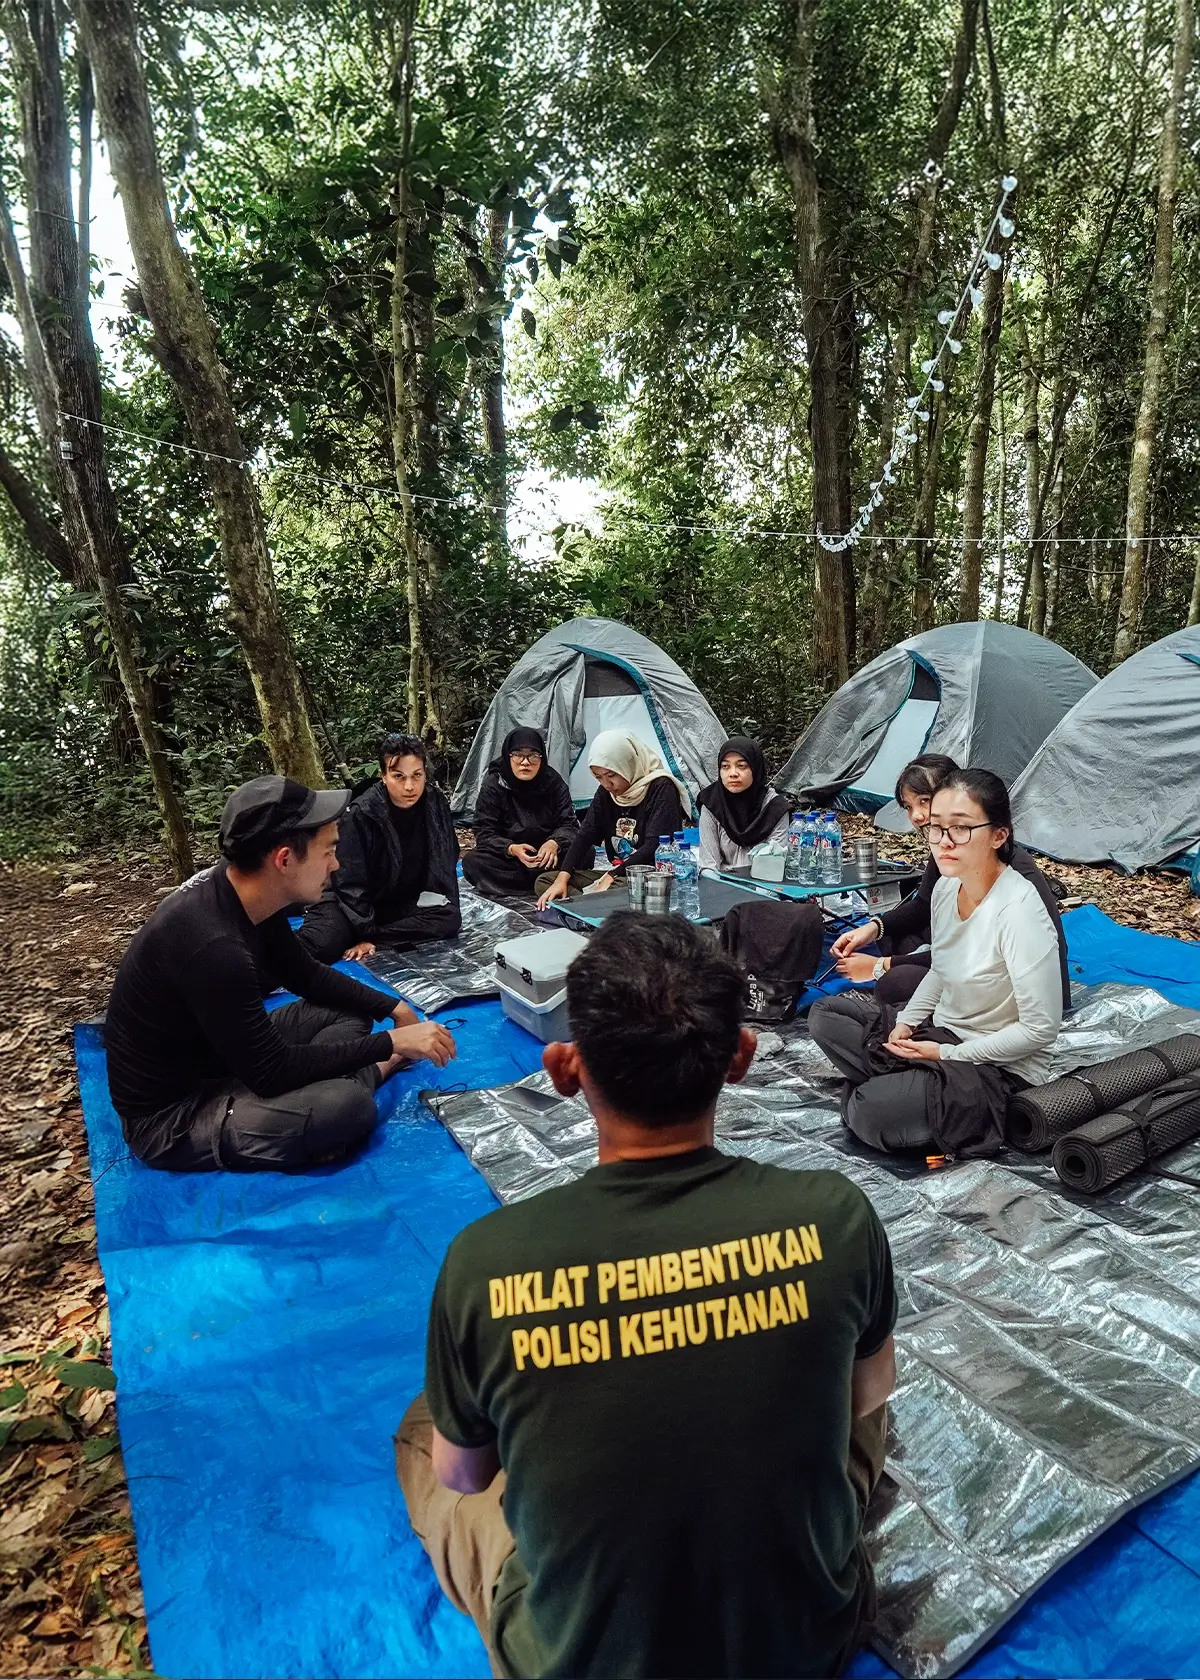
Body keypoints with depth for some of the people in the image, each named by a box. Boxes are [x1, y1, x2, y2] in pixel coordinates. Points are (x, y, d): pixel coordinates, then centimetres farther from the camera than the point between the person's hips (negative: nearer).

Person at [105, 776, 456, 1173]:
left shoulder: (244, 893, -6)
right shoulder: (212, 945, -34)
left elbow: (306, 976, 10)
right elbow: (272, 1072, -26)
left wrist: (393, 1007, 2)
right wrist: (391, 1043, -20)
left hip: (215, 1058, 9)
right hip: (169, 1113, -9)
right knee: (345, 1106, -30)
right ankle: (372, 1073, -3)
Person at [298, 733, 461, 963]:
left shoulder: (436, 804, -11)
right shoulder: (362, 814, -22)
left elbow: (447, 861, 3)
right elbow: (351, 882, -18)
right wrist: (363, 934, -24)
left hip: (403, 902, 7)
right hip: (357, 902, -7)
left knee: (450, 920, -24)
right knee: (321, 945, -37)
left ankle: (352, 939, -21)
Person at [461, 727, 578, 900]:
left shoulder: (553, 782, -7)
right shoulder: (493, 785, -12)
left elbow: (568, 824, -9)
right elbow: (484, 833, -15)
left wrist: (554, 843, -33)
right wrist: (511, 849, -36)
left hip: (545, 855, 1)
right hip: (507, 858, 0)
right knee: (472, 862, -32)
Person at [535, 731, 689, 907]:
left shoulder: (661, 789, -13)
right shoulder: (606, 792, 9)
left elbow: (654, 847, -21)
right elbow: (585, 835, 2)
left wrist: (610, 877, -24)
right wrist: (562, 879, -11)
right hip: (618, 874, 8)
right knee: (544, 881, -2)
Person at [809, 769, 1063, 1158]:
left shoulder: (1019, 910, -27)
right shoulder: (947, 886, -4)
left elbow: (1040, 1029, -23)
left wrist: (946, 1054, -18)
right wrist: (905, 1023, 0)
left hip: (1003, 1068, -8)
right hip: (943, 1030, 8)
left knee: (873, 1114, -27)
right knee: (825, 1015, 4)